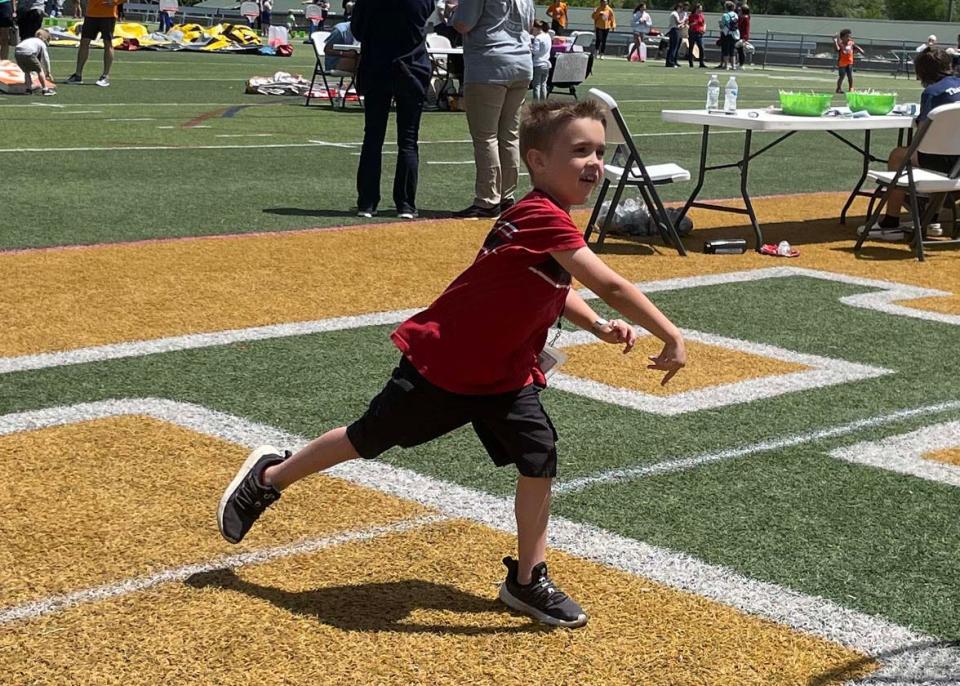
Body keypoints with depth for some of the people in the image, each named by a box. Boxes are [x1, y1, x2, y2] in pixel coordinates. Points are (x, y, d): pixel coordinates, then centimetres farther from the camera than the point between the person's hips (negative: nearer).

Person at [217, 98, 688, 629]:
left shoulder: (549, 221, -1)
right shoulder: (545, 220, -31)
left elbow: (555, 289, 17)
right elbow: (610, 286, -35)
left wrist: (599, 327, 2)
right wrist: (672, 339, -30)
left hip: (505, 374, 8)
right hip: (439, 366, -8)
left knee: (539, 461, -5)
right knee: (367, 441, 10)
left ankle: (528, 581, 10)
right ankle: (269, 477, 34)